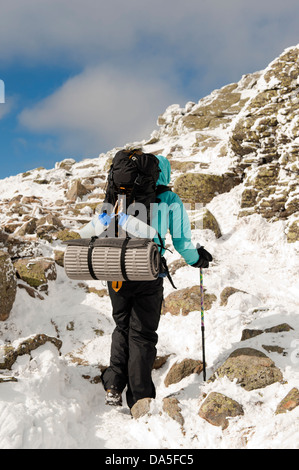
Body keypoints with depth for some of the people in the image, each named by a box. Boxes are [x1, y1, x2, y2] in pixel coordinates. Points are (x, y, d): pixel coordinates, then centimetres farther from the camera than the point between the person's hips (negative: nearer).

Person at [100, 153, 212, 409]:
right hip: (148, 275, -3)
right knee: (142, 335, 8)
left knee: (123, 328, 21)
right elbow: (181, 241, 3)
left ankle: (114, 386, 15)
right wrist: (197, 259, 22)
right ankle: (139, 400, 11)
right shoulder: (170, 200, 2)